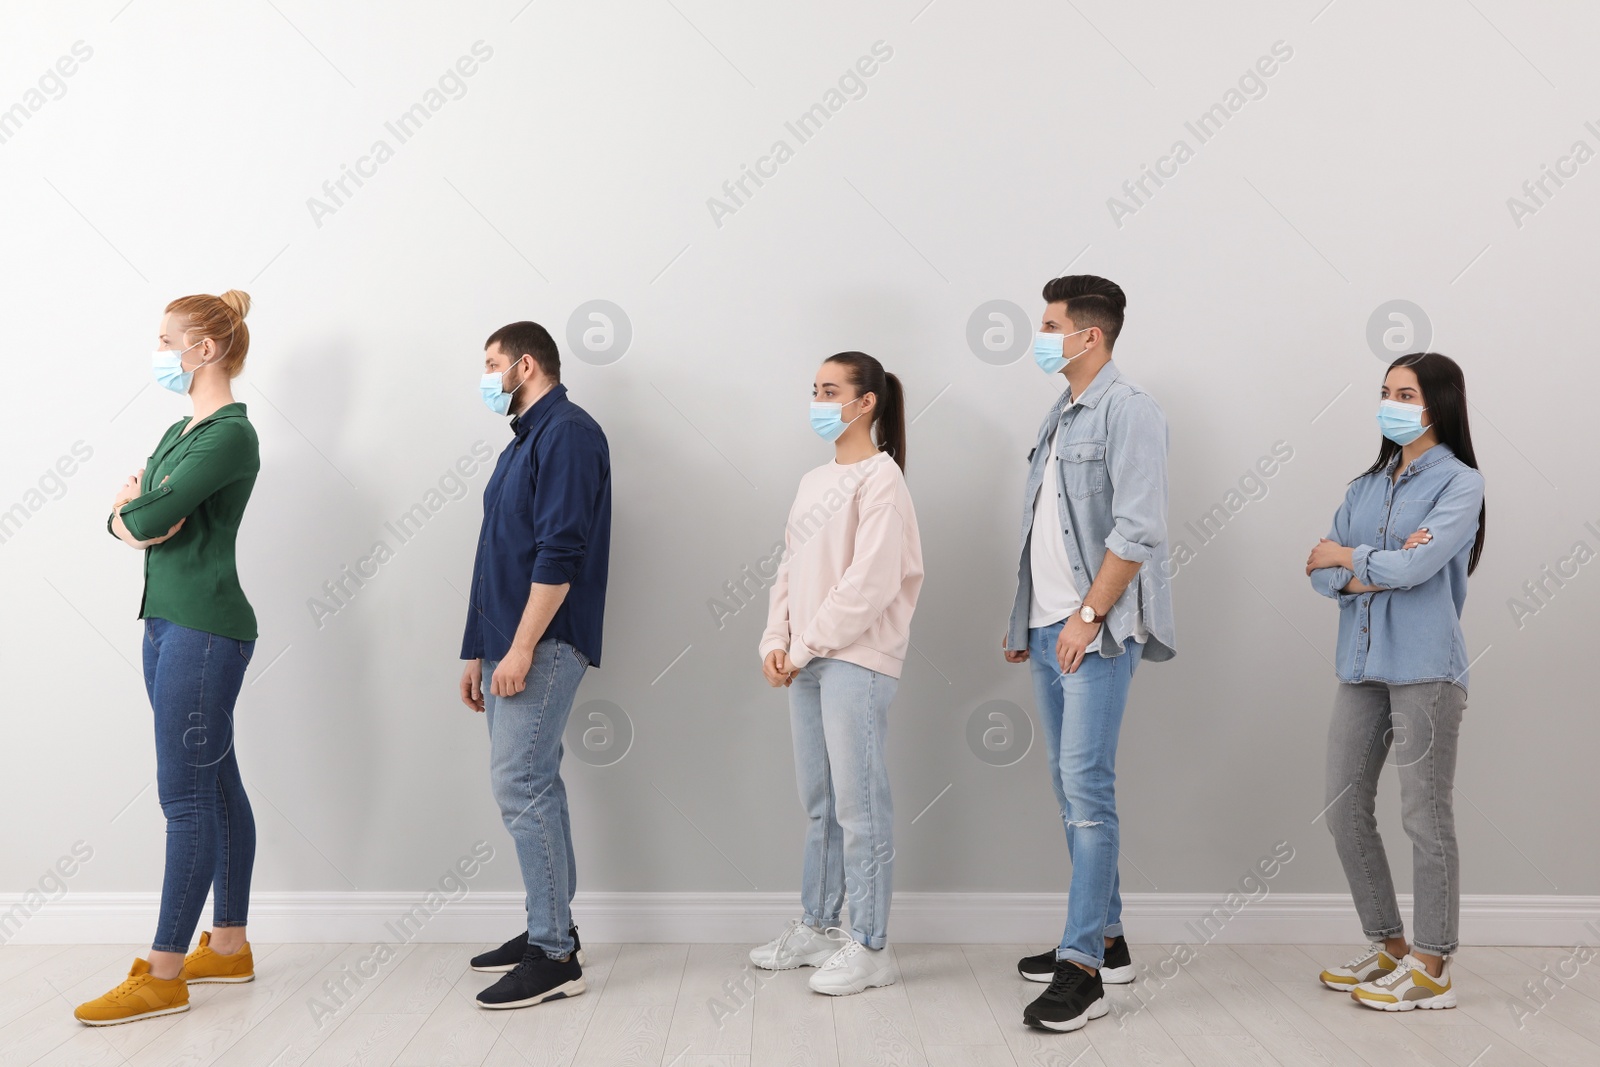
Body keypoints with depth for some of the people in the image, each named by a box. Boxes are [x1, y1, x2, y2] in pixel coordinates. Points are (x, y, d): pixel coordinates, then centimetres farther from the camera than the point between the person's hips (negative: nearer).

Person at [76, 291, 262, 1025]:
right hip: (168, 622, 10)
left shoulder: (230, 435, -14)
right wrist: (133, 516, -11)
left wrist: (139, 509, 3)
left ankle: (164, 975, 3)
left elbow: (147, 517, -20)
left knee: (186, 795, -5)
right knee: (216, 786, 13)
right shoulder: (181, 430, 16)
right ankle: (229, 947, 22)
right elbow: (122, 517, 12)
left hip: (204, 629, -9)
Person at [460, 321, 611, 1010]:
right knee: (532, 785, 13)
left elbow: (560, 553, -20)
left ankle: (553, 956, -4)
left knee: (521, 785, -11)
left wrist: (521, 648, -22)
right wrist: (479, 652, 20)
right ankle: (551, 930, 23)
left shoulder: (569, 433, -11)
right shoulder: (524, 441, 20)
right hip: (509, 644, 10)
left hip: (544, 645, -10)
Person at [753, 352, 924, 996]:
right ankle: (817, 926, 26)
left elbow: (869, 583, -16)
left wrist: (805, 648, -13)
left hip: (856, 662, -8)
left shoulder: (880, 478, -8)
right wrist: (776, 643, 2)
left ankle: (869, 947, 5)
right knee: (818, 802, 15)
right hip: (806, 662, 8)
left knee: (859, 804, -4)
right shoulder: (813, 482, 17)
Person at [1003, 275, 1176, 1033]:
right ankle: (1106, 937, 24)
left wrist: (1088, 614, -18)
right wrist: (1023, 618, 17)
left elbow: (1137, 528, -17)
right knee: (1071, 790, 13)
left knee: (1086, 790, -9)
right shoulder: (1059, 416, 17)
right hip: (1047, 630, 9)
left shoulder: (1127, 410, -9)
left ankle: (1083, 967, -4)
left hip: (1095, 632, -9)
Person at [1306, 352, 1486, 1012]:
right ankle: (1389, 947, 24)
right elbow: (1321, 573, 6)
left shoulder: (1459, 482, -3)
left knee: (1425, 817, 0)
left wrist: (1346, 557, -1)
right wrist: (1377, 571, -11)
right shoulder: (1366, 487, 15)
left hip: (1424, 668, -7)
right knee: (1344, 811, 9)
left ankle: (1432, 969, 11)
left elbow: (1413, 566, -17)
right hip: (1362, 666, 7)